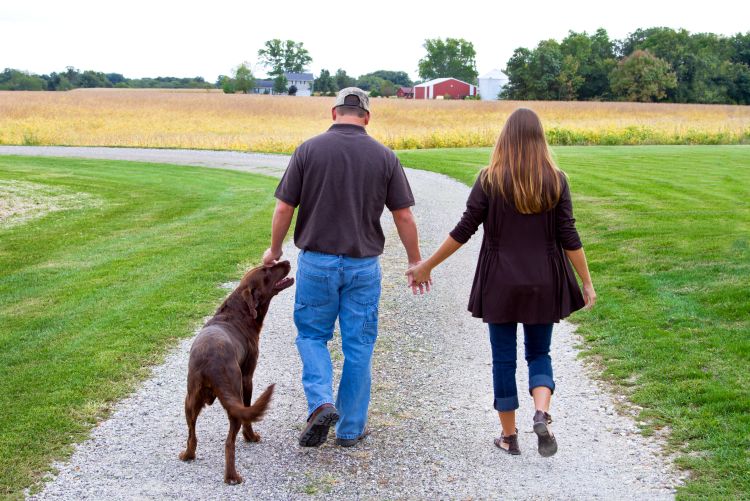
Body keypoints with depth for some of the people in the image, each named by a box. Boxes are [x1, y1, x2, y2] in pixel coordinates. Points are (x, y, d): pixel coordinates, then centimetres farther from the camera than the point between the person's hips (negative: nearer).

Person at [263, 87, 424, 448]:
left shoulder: (308, 150, -5)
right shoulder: (384, 157, -2)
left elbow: (284, 208, -4)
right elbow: (404, 216, -1)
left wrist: (275, 249, 12)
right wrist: (415, 262, 11)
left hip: (316, 261, -1)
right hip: (363, 265, 1)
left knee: (311, 335, 15)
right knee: (358, 345, 10)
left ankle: (321, 402, -6)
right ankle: (351, 428, 17)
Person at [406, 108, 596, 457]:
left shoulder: (490, 179, -7)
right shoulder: (556, 180, -3)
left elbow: (464, 231, -7)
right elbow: (569, 237, -4)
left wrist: (426, 267, 2)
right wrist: (587, 283, 5)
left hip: (500, 284, -1)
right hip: (544, 285, 1)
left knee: (503, 358, 10)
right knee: (539, 354, 15)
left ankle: (509, 436, 17)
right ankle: (542, 414, -10)